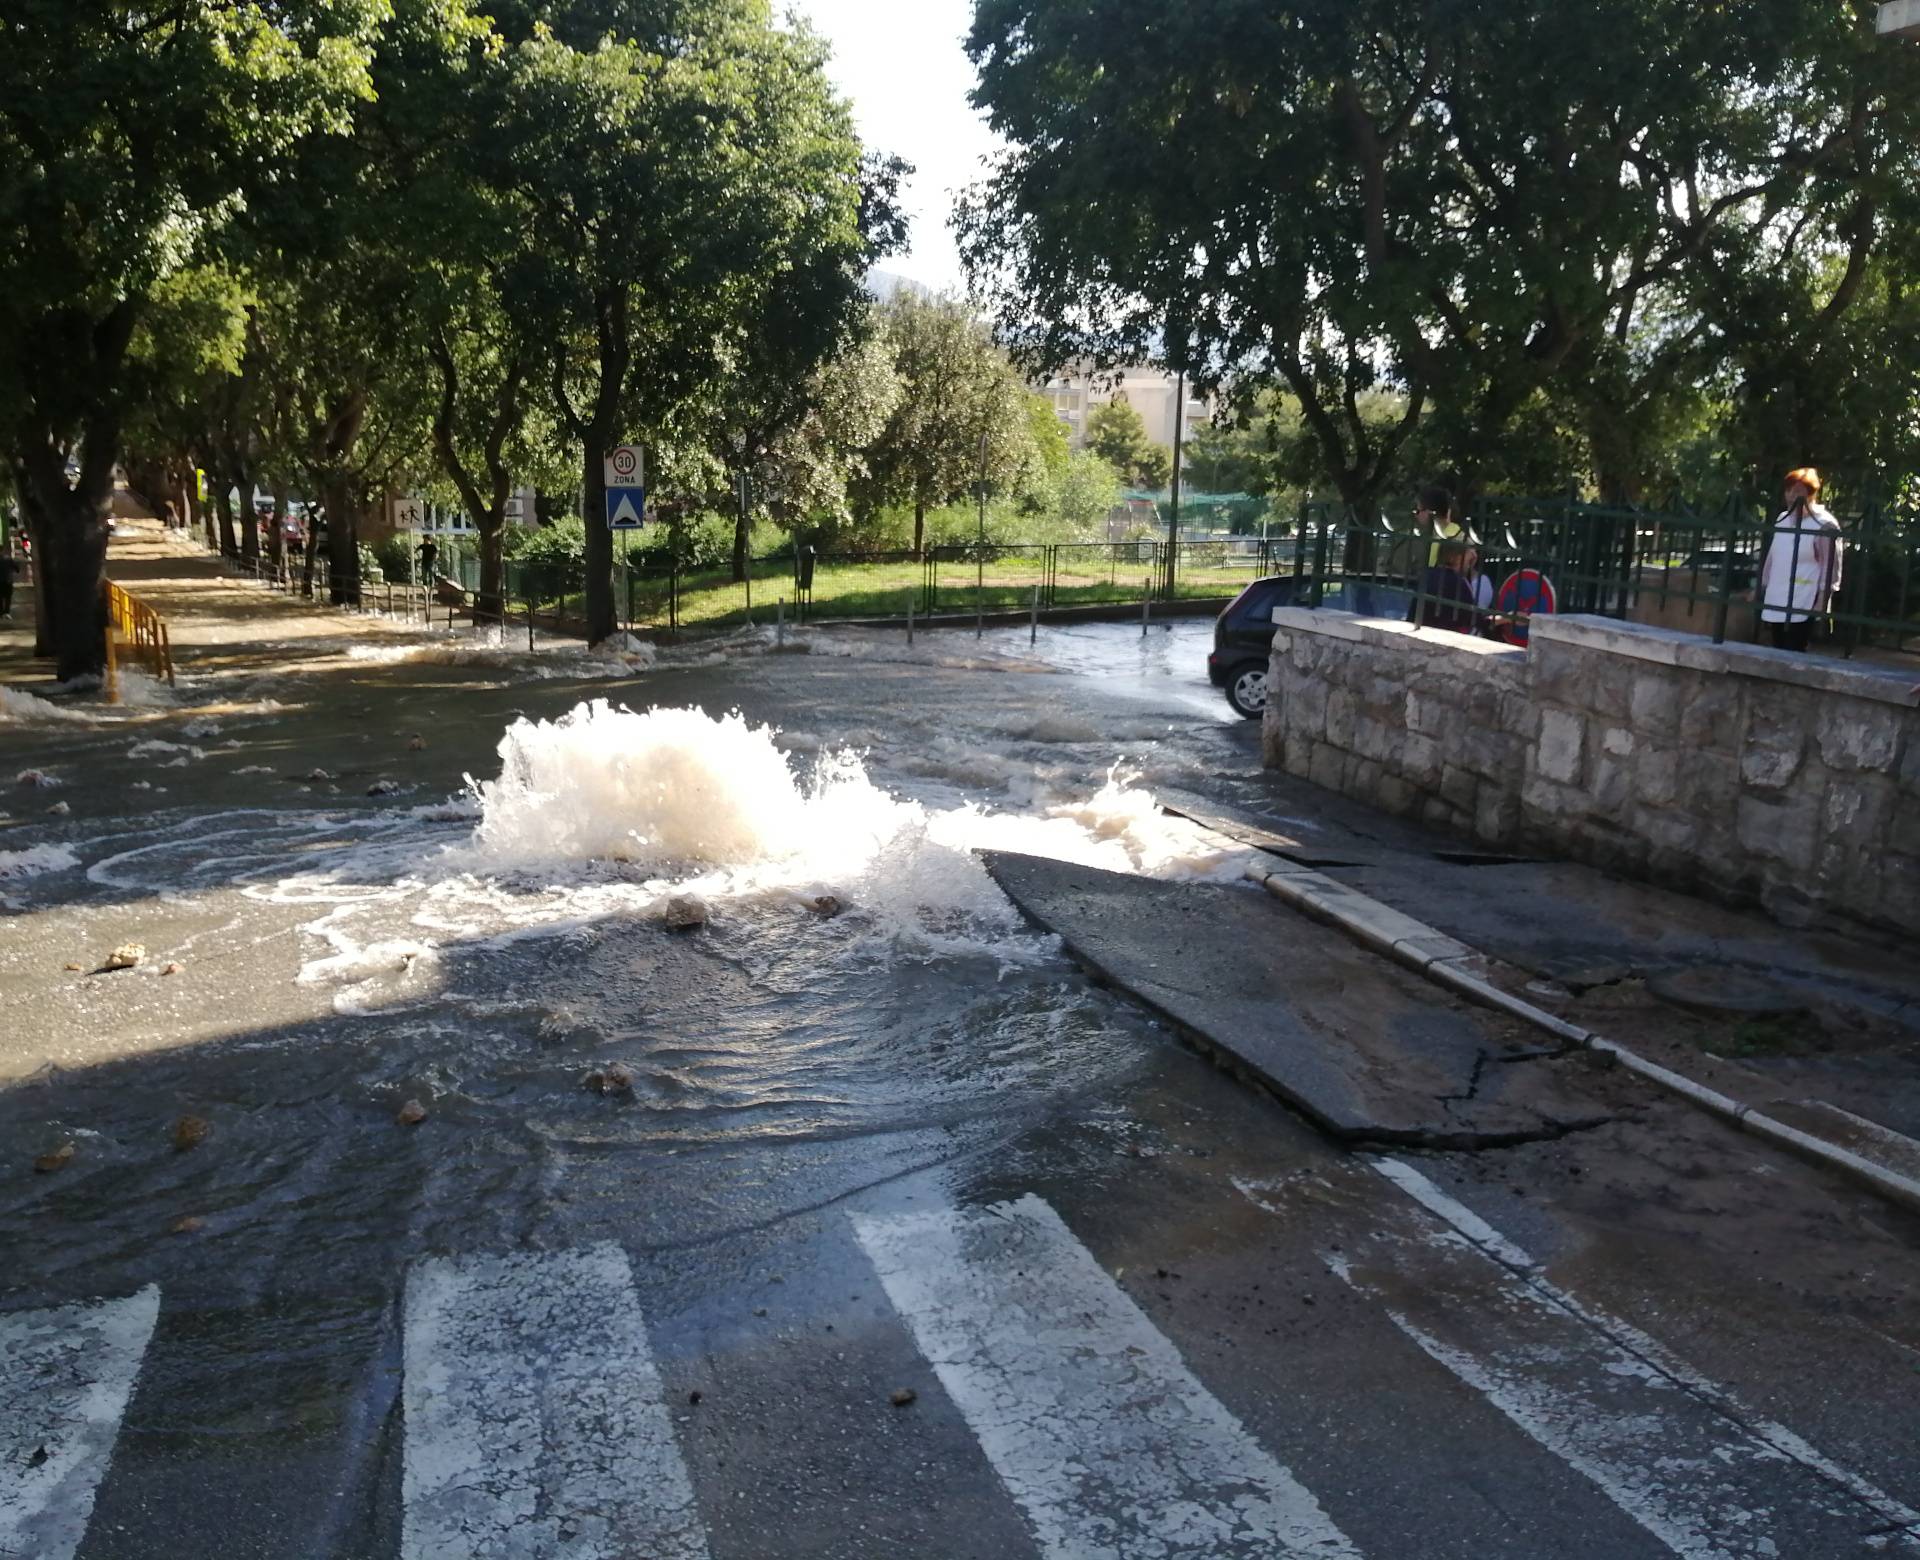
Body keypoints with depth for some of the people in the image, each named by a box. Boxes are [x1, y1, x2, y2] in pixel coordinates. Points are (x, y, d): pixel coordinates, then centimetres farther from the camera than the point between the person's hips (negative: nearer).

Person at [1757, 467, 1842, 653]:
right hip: (1777, 603, 7)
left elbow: (1831, 567, -11)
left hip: (1803, 606, -7)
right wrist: (1763, 588, 19)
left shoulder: (1824, 524, -8)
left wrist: (1822, 601, -15)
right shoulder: (1782, 519, 13)